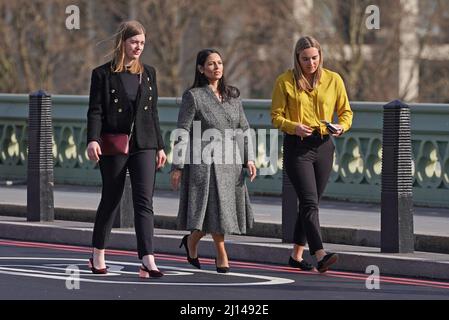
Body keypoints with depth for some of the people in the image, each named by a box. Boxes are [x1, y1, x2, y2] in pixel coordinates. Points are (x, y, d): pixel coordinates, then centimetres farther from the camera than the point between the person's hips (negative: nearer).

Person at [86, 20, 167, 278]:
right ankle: (98, 256, 26)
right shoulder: (103, 74, -1)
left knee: (144, 201, -9)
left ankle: (148, 261, -17)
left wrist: (160, 146, 14)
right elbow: (95, 111, -6)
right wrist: (93, 140, -21)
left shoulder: (148, 73, 11)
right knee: (111, 199, 8)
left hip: (144, 146, 3)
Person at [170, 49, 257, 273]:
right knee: (215, 208, -8)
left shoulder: (232, 95, 12)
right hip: (205, 162, -6)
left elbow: (244, 129, 14)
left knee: (228, 210, 4)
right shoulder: (193, 96, -4)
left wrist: (249, 158, 4)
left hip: (231, 163, 6)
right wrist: (177, 167, -8)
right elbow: (182, 133, -5)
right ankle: (222, 256, 4)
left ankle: (191, 241, 25)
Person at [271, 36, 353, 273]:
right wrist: (294, 127, -20)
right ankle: (320, 256, -27)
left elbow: (346, 111, 10)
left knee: (310, 203, 11)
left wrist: (342, 126, -12)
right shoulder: (285, 82, -1)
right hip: (297, 147, -4)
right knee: (310, 202, -15)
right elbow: (276, 116, 0)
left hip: (323, 146, 4)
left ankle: (296, 255, 22)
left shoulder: (333, 80, 5)